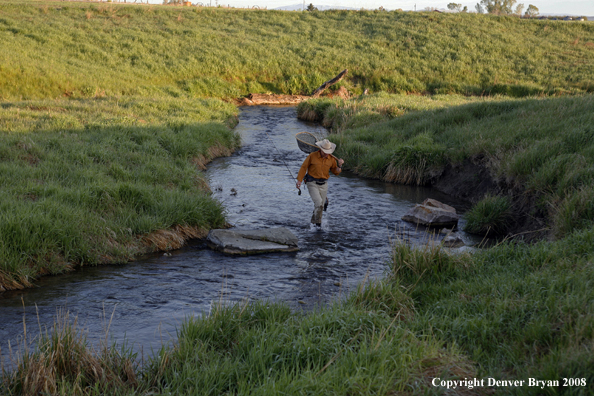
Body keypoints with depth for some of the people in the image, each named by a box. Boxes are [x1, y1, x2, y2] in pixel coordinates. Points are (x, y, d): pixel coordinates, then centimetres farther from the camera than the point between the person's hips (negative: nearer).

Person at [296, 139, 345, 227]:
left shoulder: (331, 159, -2)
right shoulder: (312, 156, -11)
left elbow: (336, 172, 3)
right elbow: (304, 167, -6)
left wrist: (339, 165, -17)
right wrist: (299, 180, -12)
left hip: (323, 184, 4)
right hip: (312, 184, -4)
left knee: (320, 205, 11)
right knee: (319, 203, -18)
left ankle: (314, 221, 32)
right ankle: (318, 222, 0)